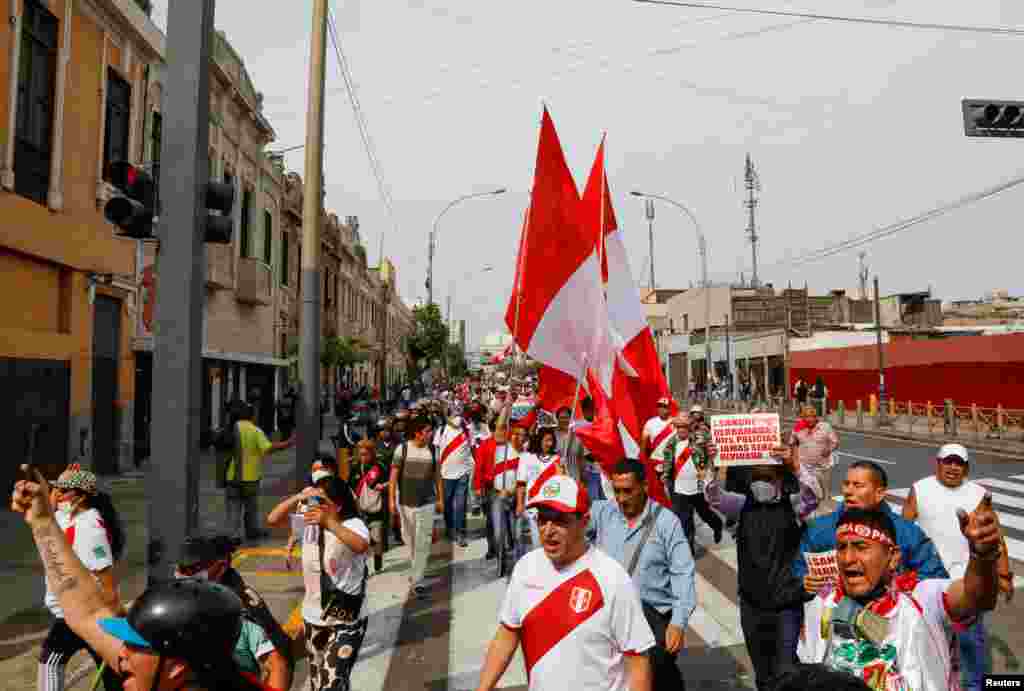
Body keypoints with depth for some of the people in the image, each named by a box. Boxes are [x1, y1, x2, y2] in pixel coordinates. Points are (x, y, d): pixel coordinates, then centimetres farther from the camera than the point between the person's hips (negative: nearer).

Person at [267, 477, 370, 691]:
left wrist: (329, 522, -42)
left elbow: (361, 546, -40)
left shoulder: (352, 525, -19)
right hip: (312, 619, 7)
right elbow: (272, 519, -5)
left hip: (346, 622, -7)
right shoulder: (309, 525, -2)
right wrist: (298, 497, -18)